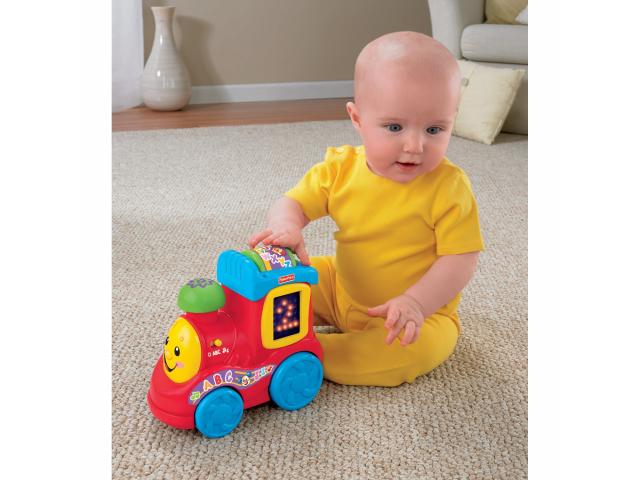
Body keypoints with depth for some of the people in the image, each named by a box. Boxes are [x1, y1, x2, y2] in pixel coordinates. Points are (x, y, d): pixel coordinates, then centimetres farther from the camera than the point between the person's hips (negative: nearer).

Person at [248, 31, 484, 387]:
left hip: (421, 309, -4)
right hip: (342, 290, 4)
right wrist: (286, 226, -33)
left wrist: (415, 302, -35)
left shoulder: (449, 188, -22)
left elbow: (461, 259, -21)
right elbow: (293, 204, -7)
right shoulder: (340, 169, -12)